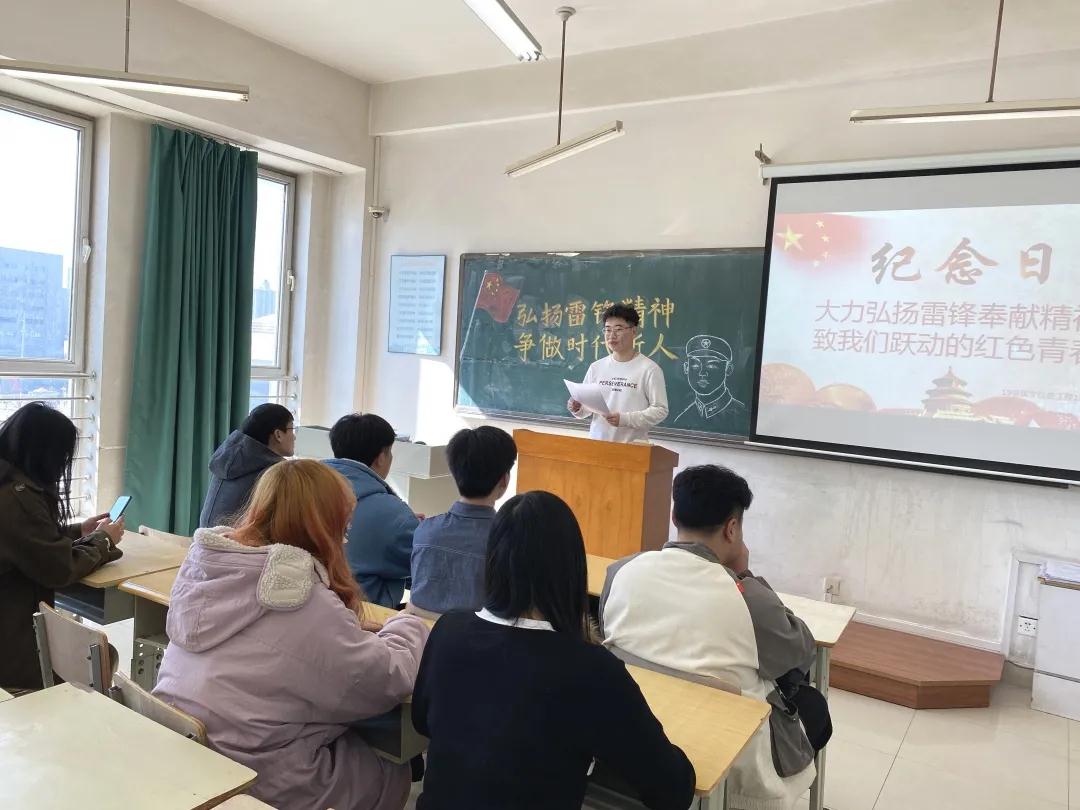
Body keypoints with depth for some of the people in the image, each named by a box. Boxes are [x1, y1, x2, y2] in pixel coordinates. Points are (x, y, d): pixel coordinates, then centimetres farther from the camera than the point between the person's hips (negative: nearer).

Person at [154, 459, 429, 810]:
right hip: (253, 779, -7)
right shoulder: (302, 600, -26)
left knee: (358, 744, 22)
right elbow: (389, 681, -18)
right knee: (392, 772, 14)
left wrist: (353, 630, 3)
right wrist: (408, 625, 1)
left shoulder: (203, 563, -2)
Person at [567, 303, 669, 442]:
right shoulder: (596, 367, 8)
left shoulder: (649, 369, -7)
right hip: (597, 442, 4)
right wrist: (578, 408, -10)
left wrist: (626, 419, -19)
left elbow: (660, 410, -10)